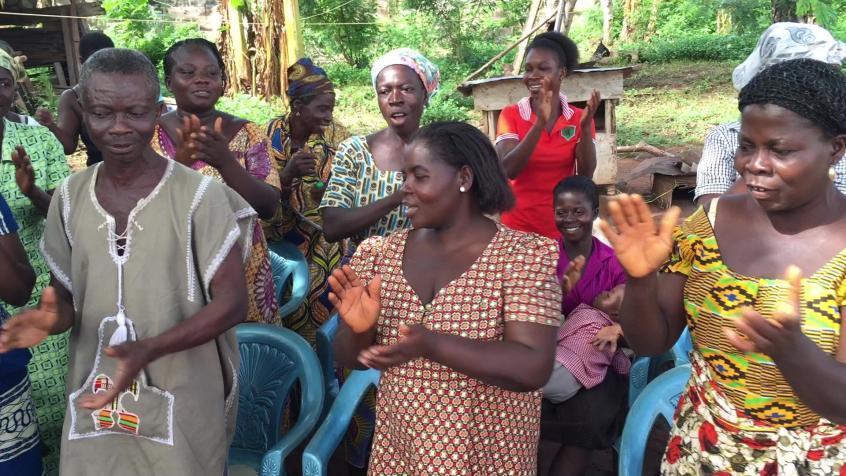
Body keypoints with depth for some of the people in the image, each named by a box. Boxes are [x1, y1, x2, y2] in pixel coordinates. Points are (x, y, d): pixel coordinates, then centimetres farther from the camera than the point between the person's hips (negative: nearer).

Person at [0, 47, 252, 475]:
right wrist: (51, 318, -16)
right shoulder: (70, 196, 1)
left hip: (182, 402, -4)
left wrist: (148, 349, -28)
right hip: (95, 397, 4)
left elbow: (232, 302, -15)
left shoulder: (199, 196, -15)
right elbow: (66, 296, 8)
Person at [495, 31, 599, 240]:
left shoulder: (578, 117, -1)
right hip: (519, 226, -1)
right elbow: (508, 169, -19)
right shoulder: (510, 114, -6)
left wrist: (586, 126, -21)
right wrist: (540, 123, -28)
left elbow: (586, 175, -9)